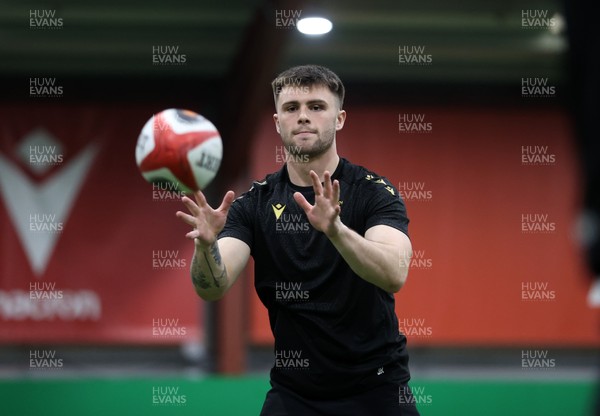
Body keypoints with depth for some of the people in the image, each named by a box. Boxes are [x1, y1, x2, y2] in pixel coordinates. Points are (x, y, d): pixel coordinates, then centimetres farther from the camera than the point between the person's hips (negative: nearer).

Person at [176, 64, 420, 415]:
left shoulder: (374, 192, -9)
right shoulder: (254, 204, -1)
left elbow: (394, 275, -26)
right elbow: (214, 288, -14)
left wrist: (336, 230, -43)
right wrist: (207, 244, -35)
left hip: (375, 386, -2)